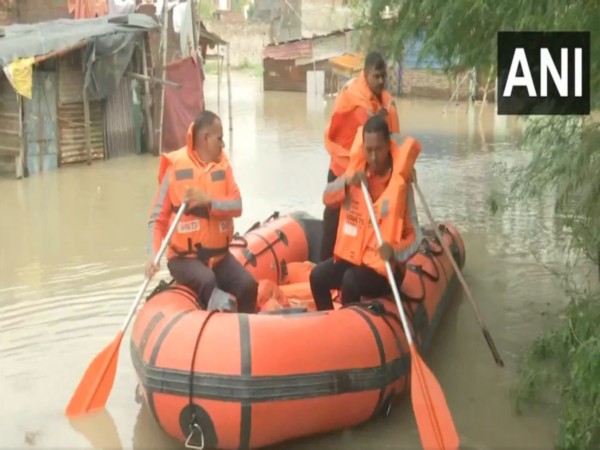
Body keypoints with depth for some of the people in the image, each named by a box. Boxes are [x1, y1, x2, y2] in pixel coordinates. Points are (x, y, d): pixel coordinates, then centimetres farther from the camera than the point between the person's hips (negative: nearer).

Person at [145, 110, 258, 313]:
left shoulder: (223, 164, 4)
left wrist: (208, 201, -25)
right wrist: (153, 256, -22)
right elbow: (157, 219, -8)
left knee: (248, 285, -19)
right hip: (185, 257, -4)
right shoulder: (176, 168, -9)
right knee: (207, 281, -32)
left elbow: (237, 206, -8)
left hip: (219, 255, 4)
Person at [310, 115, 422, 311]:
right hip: (353, 254, 5)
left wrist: (395, 252, -34)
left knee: (350, 281, -29)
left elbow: (415, 235, -15)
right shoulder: (357, 169, 0)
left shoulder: (400, 183, -14)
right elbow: (327, 197, 0)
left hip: (385, 266, -5)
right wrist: (346, 182, -19)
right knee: (317, 275, -13)